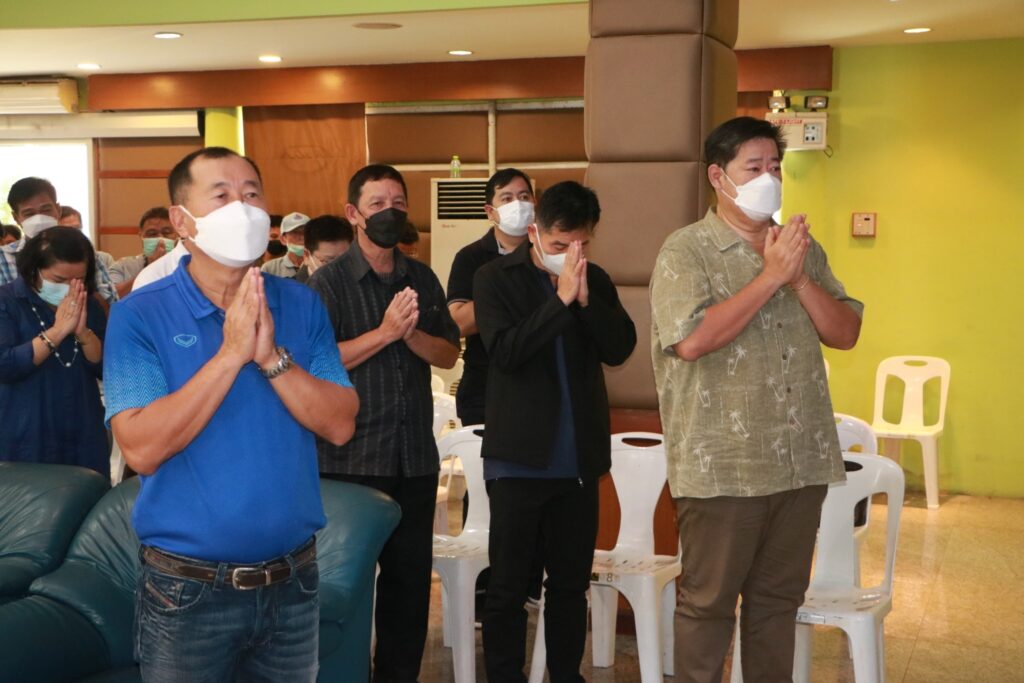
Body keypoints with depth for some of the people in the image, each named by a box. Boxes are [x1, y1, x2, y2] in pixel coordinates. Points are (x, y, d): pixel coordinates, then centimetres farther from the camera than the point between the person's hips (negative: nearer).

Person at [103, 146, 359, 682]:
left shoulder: (301, 306, 1)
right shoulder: (139, 316, -9)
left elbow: (339, 426, -7)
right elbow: (141, 449, -20)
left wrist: (272, 357, -20)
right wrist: (231, 354, -22)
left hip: (293, 580, 3)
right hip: (188, 589, -3)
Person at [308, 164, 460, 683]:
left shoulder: (422, 279, 9)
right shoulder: (329, 281, -6)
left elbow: (449, 354, 6)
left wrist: (412, 333, -13)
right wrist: (384, 332, -19)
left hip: (415, 456, 5)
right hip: (350, 457, -4)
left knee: (411, 576, 12)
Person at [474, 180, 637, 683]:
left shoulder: (595, 281, 8)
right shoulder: (495, 279, -3)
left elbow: (620, 349, -3)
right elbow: (505, 351, -16)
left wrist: (585, 298, -16)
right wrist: (561, 300, -21)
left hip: (580, 459, 4)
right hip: (518, 458, -3)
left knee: (571, 583, 13)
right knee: (508, 587, 4)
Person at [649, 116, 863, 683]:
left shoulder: (803, 247, 11)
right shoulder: (685, 251, -8)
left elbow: (846, 333, 7)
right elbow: (691, 340, -22)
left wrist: (799, 279, -10)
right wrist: (770, 276, -18)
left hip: (801, 463, 6)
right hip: (722, 466, -5)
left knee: (778, 599, 16)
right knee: (708, 603, 6)